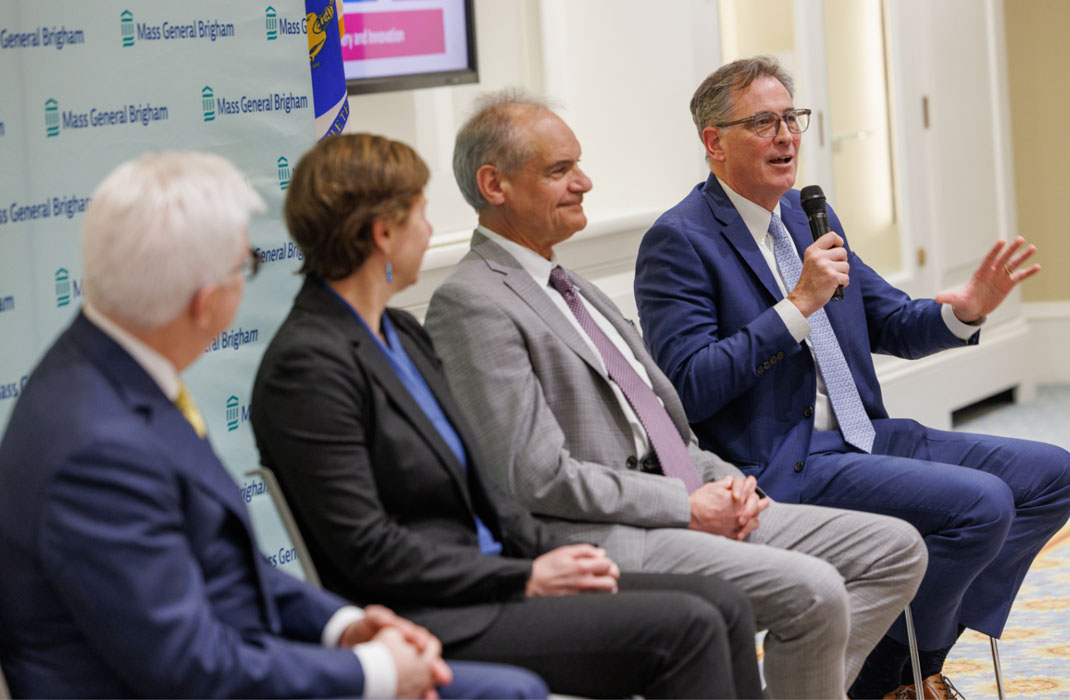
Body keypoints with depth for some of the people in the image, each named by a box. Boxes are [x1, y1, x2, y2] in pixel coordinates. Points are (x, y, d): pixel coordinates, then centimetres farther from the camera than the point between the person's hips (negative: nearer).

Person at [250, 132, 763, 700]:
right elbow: (369, 552, -18)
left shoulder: (400, 333, 15)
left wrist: (553, 556, 2)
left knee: (722, 605, -2)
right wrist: (527, 578, -14)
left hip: (485, 580, 9)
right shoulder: (307, 364, -15)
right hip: (425, 623, -9)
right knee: (684, 627, -19)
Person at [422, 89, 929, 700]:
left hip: (682, 505, 10)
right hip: (593, 535, -10)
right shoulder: (470, 304, -9)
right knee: (811, 591, -28)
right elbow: (539, 478, -17)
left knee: (896, 550, 0)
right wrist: (685, 506, -13)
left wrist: (721, 480, 3)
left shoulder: (572, 287, 22)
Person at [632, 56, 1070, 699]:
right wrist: (799, 303, -21)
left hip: (863, 439, 9)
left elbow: (892, 324, 20)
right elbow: (691, 388, -18)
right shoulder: (679, 241, -9)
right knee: (980, 503, -24)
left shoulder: (809, 215, 16)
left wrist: (966, 311, -2)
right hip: (780, 469, -9)